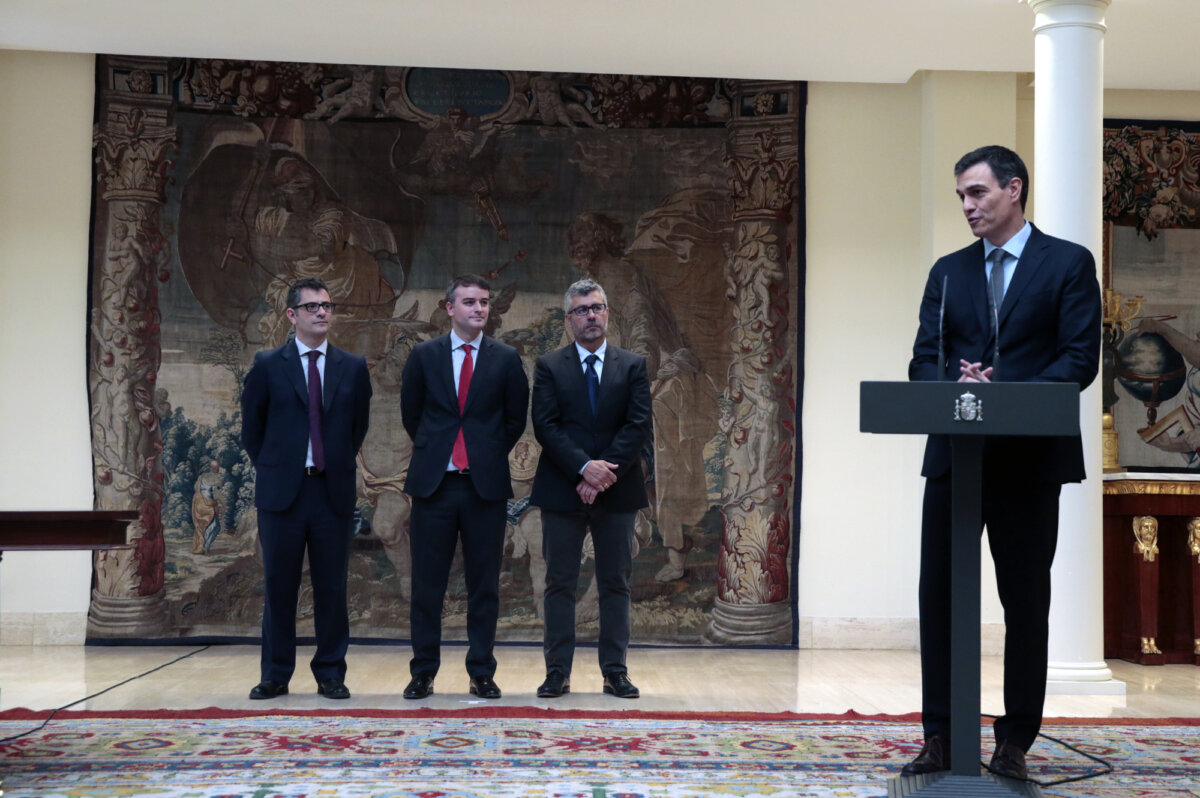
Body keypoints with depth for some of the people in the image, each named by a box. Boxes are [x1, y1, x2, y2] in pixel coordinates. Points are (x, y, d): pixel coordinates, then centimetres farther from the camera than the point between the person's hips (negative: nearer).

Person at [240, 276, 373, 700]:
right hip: (281, 491, -1)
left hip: (334, 492, 1)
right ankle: (275, 675, 16)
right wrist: (272, 470, 9)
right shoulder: (267, 366, 3)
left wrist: (339, 466, 12)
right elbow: (251, 427, 10)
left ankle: (330, 674, 15)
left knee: (332, 588, 5)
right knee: (278, 587, 5)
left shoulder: (353, 367, 7)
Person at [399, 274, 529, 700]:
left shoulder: (506, 358, 4)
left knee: (484, 585, 6)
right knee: (427, 584, 5)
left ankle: (482, 673, 15)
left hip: (486, 485, 0)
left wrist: (490, 456, 10)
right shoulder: (423, 355, 5)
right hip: (434, 484, 0)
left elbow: (516, 419, 11)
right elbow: (410, 414, 13)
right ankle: (423, 672, 15)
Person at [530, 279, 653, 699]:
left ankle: (615, 671, 13)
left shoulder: (633, 365, 8)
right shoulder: (549, 366, 5)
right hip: (562, 490, -1)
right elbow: (545, 426, -5)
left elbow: (639, 425, -2)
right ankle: (557, 672, 10)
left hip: (617, 491, 1)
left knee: (616, 583, 6)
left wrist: (604, 472, -13)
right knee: (559, 584, 3)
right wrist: (585, 468, -17)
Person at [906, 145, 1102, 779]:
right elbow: (923, 361, 8)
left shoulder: (1068, 263, 3)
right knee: (939, 597, 2)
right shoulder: (948, 271, 14)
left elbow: (1080, 359, -5)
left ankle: (1014, 743, 15)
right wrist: (958, 384, -14)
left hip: (1029, 458, -3)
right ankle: (940, 738, 12)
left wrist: (1011, 397, -18)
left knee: (1026, 602, 4)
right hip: (954, 453, 3)